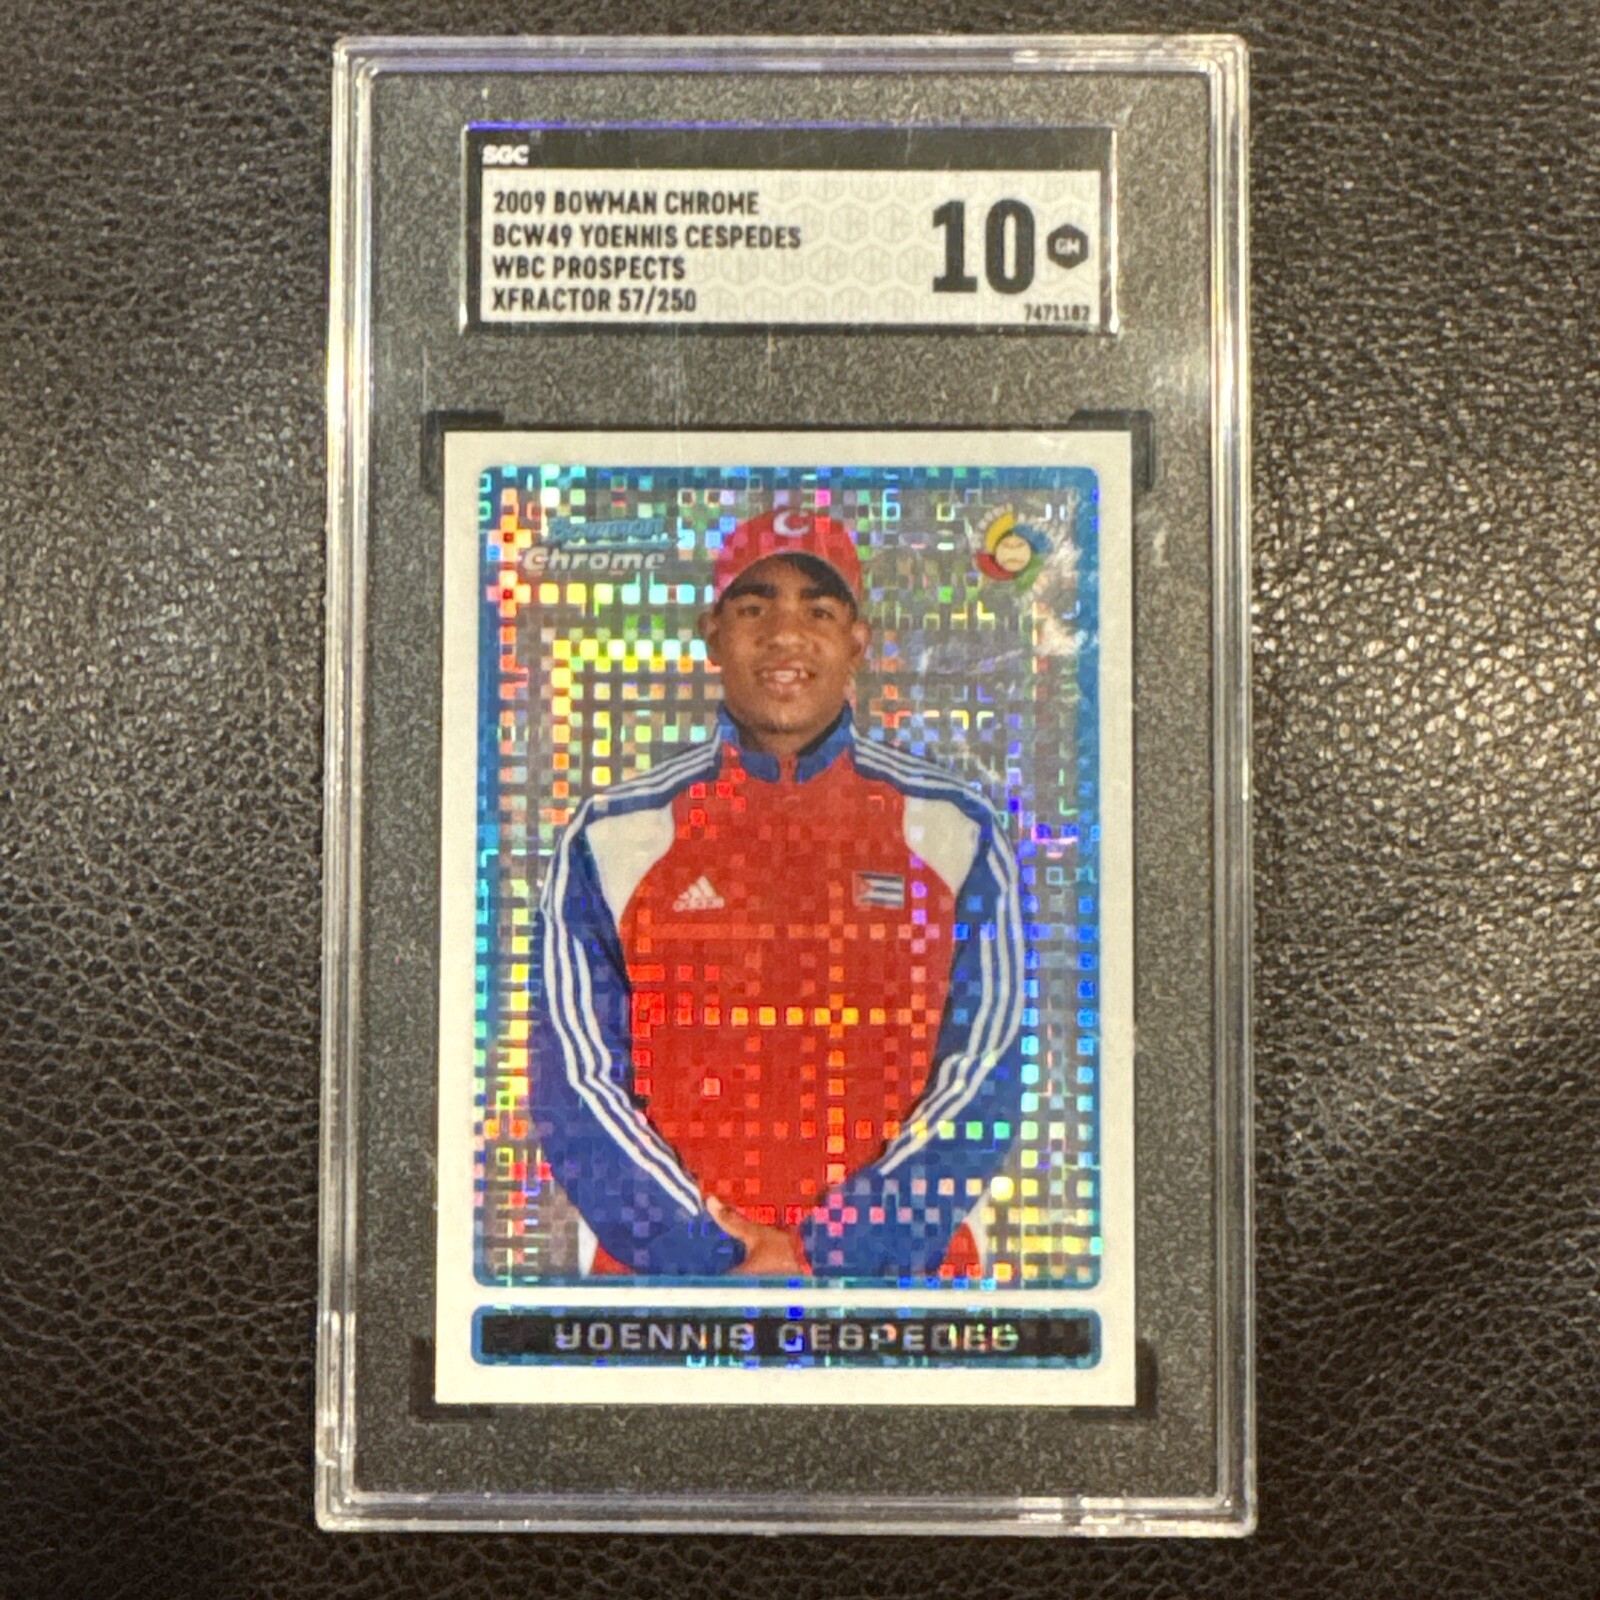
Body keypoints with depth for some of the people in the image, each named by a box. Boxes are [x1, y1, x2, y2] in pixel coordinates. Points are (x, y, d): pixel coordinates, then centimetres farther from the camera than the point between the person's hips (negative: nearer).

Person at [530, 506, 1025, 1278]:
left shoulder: (955, 832, 3)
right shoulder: (609, 838, 2)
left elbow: (982, 1081, 1)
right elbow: (578, 1088, 1)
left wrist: (832, 1255, -8)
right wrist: (716, 1253, -9)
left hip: (897, 1268, 0)